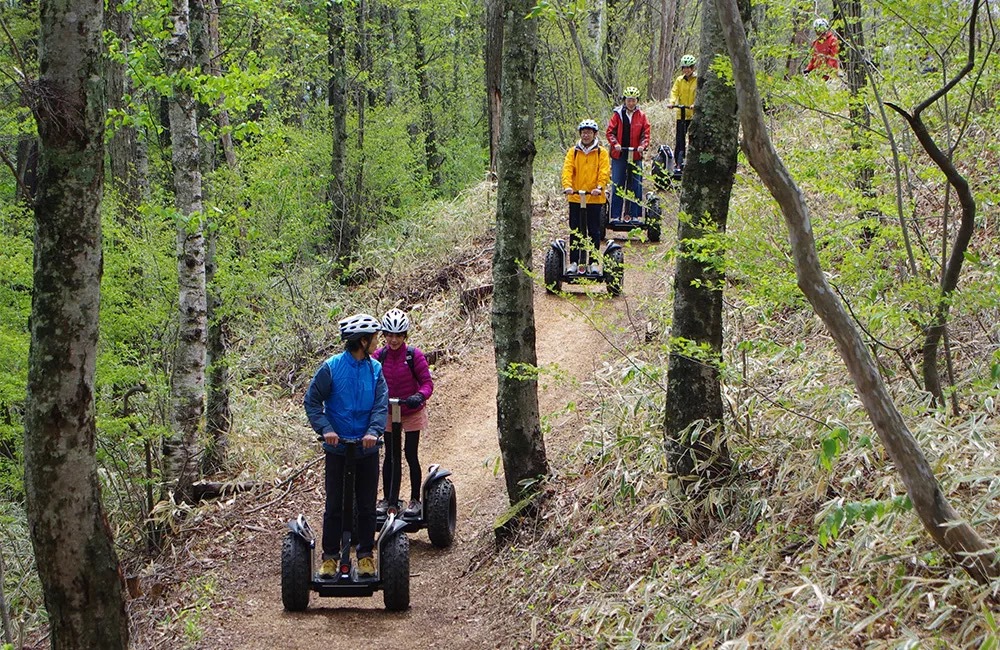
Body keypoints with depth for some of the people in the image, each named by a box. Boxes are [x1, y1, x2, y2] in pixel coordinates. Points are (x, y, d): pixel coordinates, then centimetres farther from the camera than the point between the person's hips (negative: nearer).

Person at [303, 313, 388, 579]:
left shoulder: (375, 368, 1)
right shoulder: (331, 367, -8)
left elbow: (381, 405, -4)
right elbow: (312, 401, -4)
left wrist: (374, 431, -22)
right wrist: (325, 429, -17)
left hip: (367, 448, 3)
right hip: (337, 447, -3)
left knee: (367, 506, 8)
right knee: (334, 505, 4)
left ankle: (366, 555, 18)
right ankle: (330, 557, 12)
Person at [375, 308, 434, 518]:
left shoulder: (414, 355, -16)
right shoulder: (378, 356, -8)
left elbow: (427, 382, -16)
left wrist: (419, 396, -36)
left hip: (411, 412, -3)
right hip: (388, 412, 3)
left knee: (411, 455, 0)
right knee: (391, 456, 9)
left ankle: (415, 500, 10)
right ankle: (387, 499, 16)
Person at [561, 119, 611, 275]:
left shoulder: (601, 152, 4)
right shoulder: (573, 151, 8)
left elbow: (604, 171, -6)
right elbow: (567, 169, -3)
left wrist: (599, 187, -23)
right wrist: (567, 185, -21)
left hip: (595, 198, -1)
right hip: (575, 198, 1)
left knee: (594, 232, 3)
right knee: (575, 232, 4)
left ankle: (594, 262, 11)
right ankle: (574, 262, 10)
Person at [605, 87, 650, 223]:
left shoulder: (641, 116, 6)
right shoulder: (618, 114, 3)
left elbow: (645, 133, 4)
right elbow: (610, 132, 1)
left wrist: (642, 145, -14)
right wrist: (615, 144, -15)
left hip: (635, 155, 1)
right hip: (619, 155, -1)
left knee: (636, 186, 2)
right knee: (617, 185, 0)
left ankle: (634, 215, 9)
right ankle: (615, 215, 4)